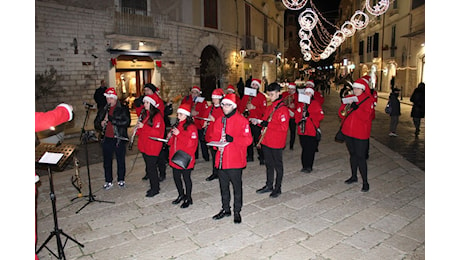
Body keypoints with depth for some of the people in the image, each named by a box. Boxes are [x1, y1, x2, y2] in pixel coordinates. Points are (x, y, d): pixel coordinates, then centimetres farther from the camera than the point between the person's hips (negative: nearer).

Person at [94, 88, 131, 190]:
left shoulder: (123, 109, -4)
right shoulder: (103, 110, 10)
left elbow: (127, 122, -18)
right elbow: (96, 123, 17)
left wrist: (110, 119, -20)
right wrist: (101, 124, -8)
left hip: (119, 139, -4)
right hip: (106, 139, 4)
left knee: (120, 161, 9)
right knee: (107, 161, 10)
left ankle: (121, 180, 25)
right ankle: (108, 181, 22)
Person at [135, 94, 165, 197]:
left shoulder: (157, 116, -14)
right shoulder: (144, 114, 11)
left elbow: (157, 132, -22)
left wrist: (143, 127, -24)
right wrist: (138, 129, -1)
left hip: (153, 147, -8)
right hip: (144, 146, 8)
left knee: (151, 168, -2)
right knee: (149, 167, 15)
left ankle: (155, 189, 12)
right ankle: (154, 186, 28)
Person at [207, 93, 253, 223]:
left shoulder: (241, 120, -7)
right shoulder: (219, 121, 11)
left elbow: (248, 140, -13)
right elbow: (213, 136, 18)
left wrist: (232, 139, -24)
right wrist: (216, 143, -4)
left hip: (235, 160, -5)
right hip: (221, 160, 6)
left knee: (237, 187, 7)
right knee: (223, 186, 16)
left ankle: (237, 211, 23)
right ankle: (225, 209, 32)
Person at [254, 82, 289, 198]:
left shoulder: (283, 109, -15)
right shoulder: (269, 108, 11)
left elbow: (284, 127, -22)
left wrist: (267, 124, -24)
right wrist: (259, 121, -3)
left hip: (276, 143, -8)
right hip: (266, 141, 8)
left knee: (278, 166, 7)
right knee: (269, 164, 18)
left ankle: (277, 188, 20)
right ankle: (269, 185, 31)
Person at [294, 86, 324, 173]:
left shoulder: (316, 104, -1)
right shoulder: (300, 104, 12)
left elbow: (321, 115, -9)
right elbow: (297, 114, 15)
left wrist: (309, 115, -18)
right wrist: (299, 121, -3)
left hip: (312, 130, -4)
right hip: (302, 130, 4)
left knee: (310, 149, -1)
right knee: (304, 148, 10)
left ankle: (309, 167, 9)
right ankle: (304, 166, 20)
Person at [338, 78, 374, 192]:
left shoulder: (368, 100, -7)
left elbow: (366, 117, -18)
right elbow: (341, 114, 5)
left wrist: (356, 108, -29)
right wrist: (345, 106, -14)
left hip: (360, 133, -5)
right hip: (348, 131, 5)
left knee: (361, 157, -6)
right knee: (352, 154, 17)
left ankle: (365, 182, 3)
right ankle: (354, 176, 32)